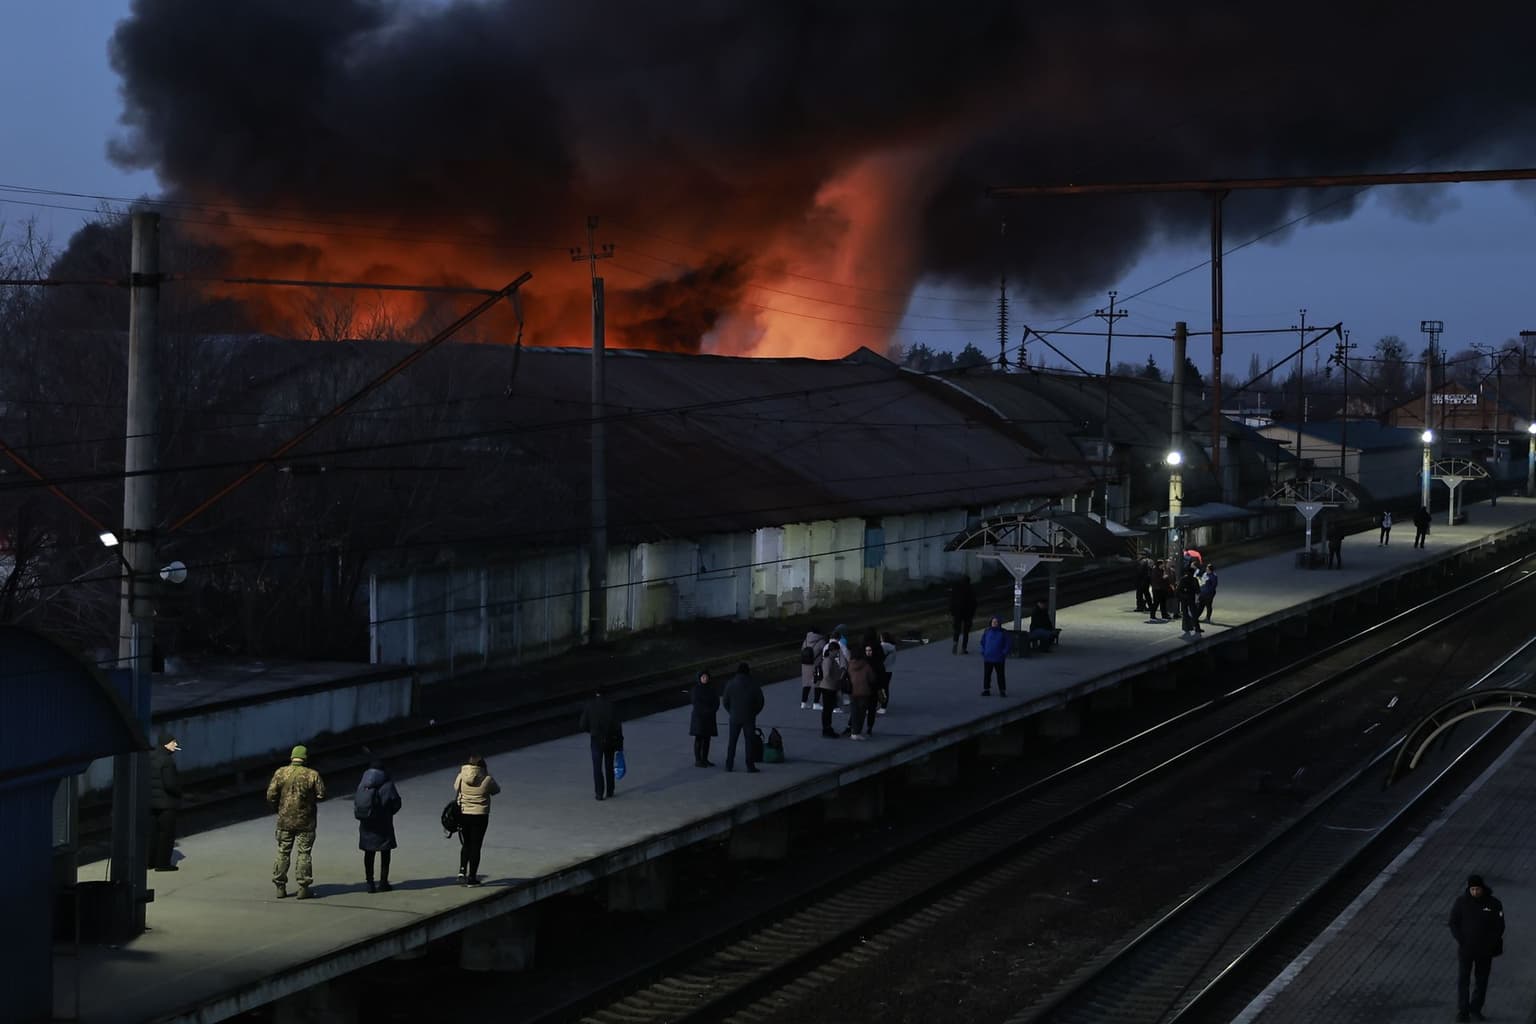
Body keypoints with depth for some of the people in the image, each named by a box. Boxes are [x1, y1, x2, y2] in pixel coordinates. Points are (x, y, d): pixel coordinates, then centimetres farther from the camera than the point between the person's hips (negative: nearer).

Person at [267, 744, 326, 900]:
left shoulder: (280, 773, -5)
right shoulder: (312, 775, -9)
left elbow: (271, 795, -6)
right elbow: (321, 795, -7)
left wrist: (277, 808, 11)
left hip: (284, 820, 2)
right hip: (305, 822, -2)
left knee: (283, 853, 11)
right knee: (304, 853, 5)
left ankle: (280, 887, 11)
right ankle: (303, 888, 3)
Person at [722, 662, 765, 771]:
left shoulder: (730, 684, -5)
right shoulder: (754, 684, -6)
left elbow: (725, 701, -1)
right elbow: (760, 701, -1)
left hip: (735, 717, 1)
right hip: (749, 717, -1)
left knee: (732, 742, 8)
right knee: (749, 741, 5)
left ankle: (729, 765, 7)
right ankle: (750, 765, 2)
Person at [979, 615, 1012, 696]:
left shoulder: (1003, 633, -5)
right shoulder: (987, 632, 2)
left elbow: (1009, 644, -1)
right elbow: (982, 642, 14)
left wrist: (1004, 653, -8)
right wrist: (983, 651, 3)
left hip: (999, 659, -3)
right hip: (987, 658, 3)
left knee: (1001, 675, 3)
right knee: (986, 674, 7)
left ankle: (1002, 690, 11)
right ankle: (986, 689, 17)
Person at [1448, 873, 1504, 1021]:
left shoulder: (1493, 903, -6)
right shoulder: (1461, 902, -6)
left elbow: (1499, 926, -1)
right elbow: (1453, 923, -2)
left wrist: (1489, 945, -10)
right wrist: (1462, 941, -12)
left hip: (1485, 950, 1)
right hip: (1465, 948, -1)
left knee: (1481, 981, 8)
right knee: (1462, 980, -4)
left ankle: (1475, 1010, 19)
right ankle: (1462, 1011, -1)